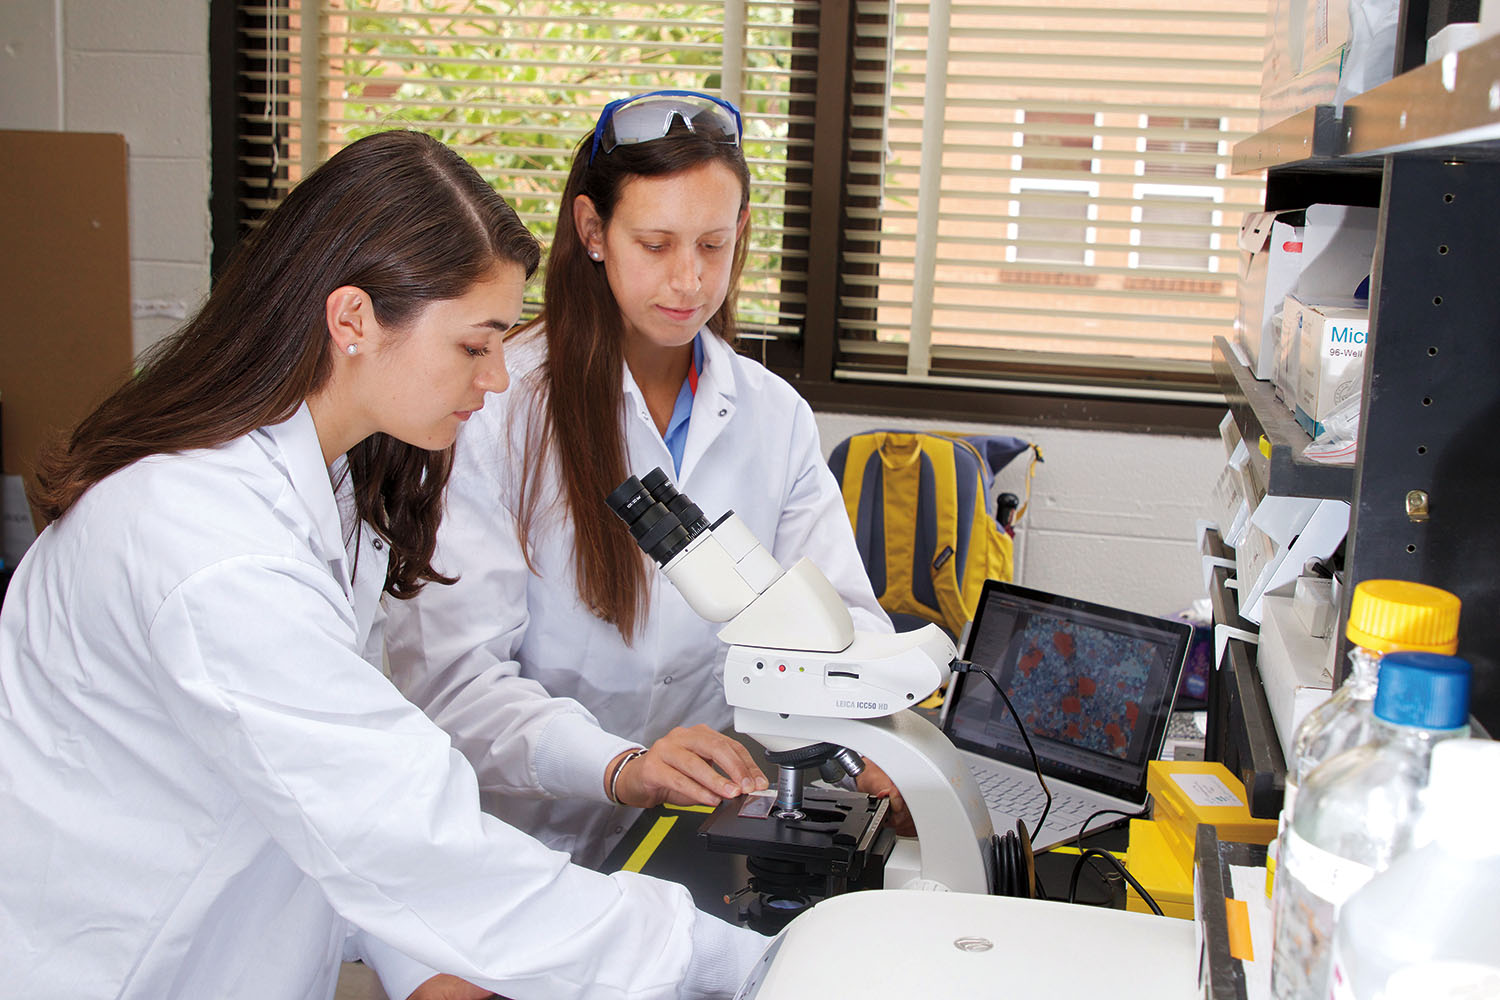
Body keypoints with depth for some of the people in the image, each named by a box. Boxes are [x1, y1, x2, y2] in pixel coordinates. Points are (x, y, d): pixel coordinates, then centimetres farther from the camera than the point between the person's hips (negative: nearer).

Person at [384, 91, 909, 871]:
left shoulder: (775, 418, 9)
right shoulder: (494, 409, -8)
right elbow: (449, 672, -14)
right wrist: (618, 767, -30)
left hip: (705, 845, 4)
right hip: (528, 843, -4)